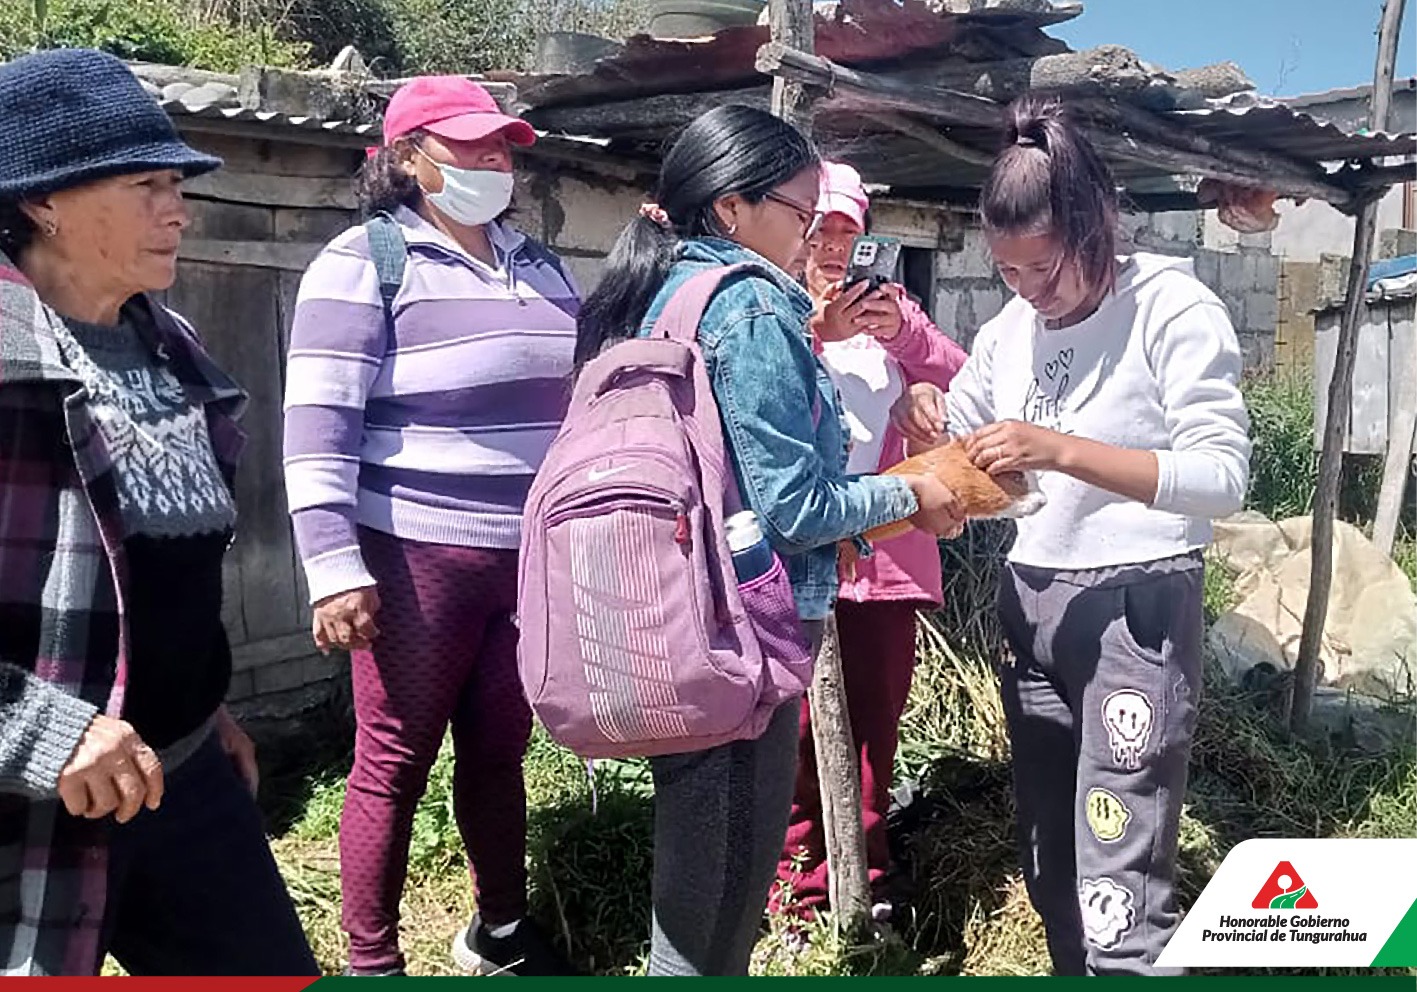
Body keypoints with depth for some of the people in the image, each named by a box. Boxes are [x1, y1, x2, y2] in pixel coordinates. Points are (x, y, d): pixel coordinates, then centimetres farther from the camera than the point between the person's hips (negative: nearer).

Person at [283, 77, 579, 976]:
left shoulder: (537, 263, 14)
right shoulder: (365, 262, -7)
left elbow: (588, 391, 23)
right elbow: (318, 427, -13)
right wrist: (336, 570, -19)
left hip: (531, 558, 6)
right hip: (416, 559, -6)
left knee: (499, 752, 18)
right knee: (395, 764, 6)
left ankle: (502, 933, 37)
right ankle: (372, 966, 24)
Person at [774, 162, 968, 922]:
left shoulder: (889, 305, 16)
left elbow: (959, 381, 3)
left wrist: (904, 332, -14)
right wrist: (812, 336, -24)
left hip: (886, 545, 4)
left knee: (877, 714, 10)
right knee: (799, 716, -3)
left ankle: (866, 875, 26)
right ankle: (797, 877, 15)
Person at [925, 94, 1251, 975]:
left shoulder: (1174, 308, -11)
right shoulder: (1009, 328, 7)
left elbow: (1224, 477, -20)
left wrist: (1060, 450, -29)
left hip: (1137, 605, -6)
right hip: (1030, 603, 7)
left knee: (1118, 888, -10)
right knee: (1049, 866, 17)